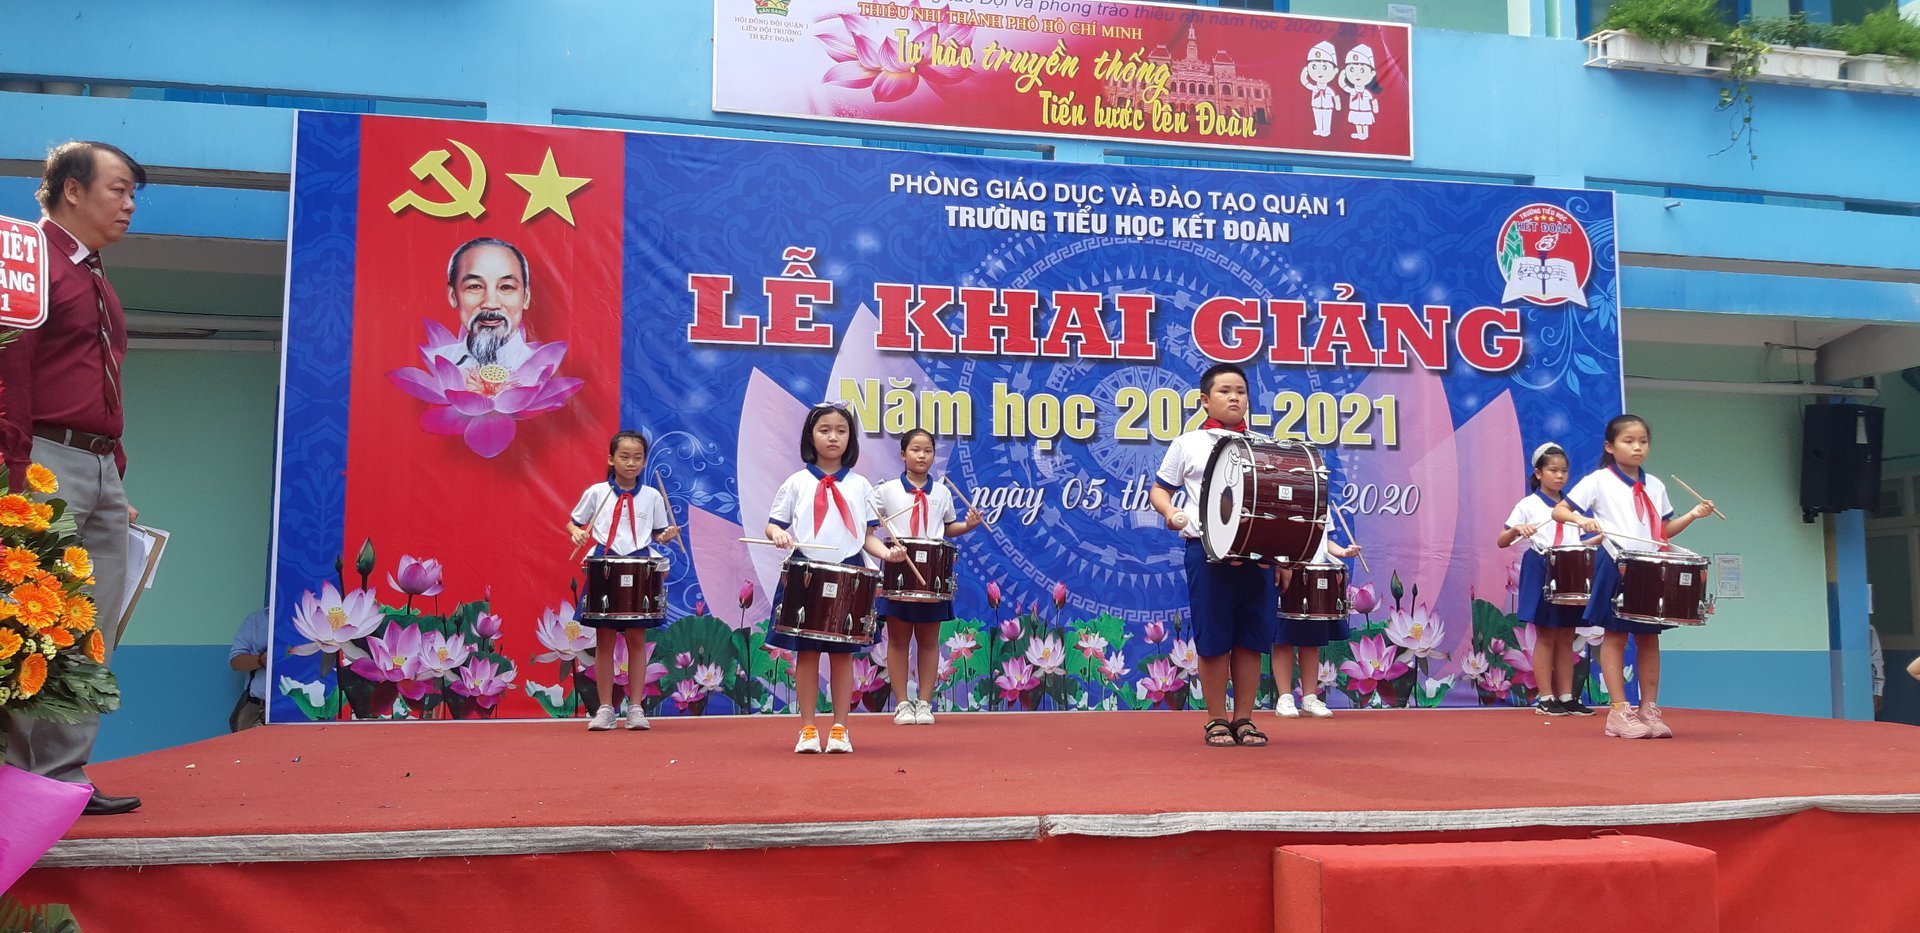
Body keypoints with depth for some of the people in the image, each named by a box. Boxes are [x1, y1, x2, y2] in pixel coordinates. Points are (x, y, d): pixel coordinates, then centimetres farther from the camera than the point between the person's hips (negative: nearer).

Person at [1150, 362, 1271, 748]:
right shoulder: (1188, 444, 7)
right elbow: (1159, 488, 11)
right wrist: (1169, 512, -10)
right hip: (1207, 548, -2)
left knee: (1251, 638, 4)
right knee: (1213, 639, 1)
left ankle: (1244, 718, 15)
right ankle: (1216, 720, 12)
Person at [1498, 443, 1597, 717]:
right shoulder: (1528, 505, -1)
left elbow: (1575, 544, 19)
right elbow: (1502, 542, -5)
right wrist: (1517, 529, -25)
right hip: (1540, 574, -5)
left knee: (1566, 637, 6)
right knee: (1546, 636, -3)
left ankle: (1566, 696, 11)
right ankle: (1546, 699, 2)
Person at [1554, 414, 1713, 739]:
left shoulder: (1655, 486, 14)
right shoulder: (1598, 481, -2)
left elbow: (1663, 530, 17)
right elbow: (1559, 510, -6)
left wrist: (1693, 515, 3)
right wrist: (1581, 519, -25)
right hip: (1615, 566, -5)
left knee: (1649, 638, 8)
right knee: (1615, 636, -1)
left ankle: (1650, 708, 15)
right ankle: (1620, 711, 3)